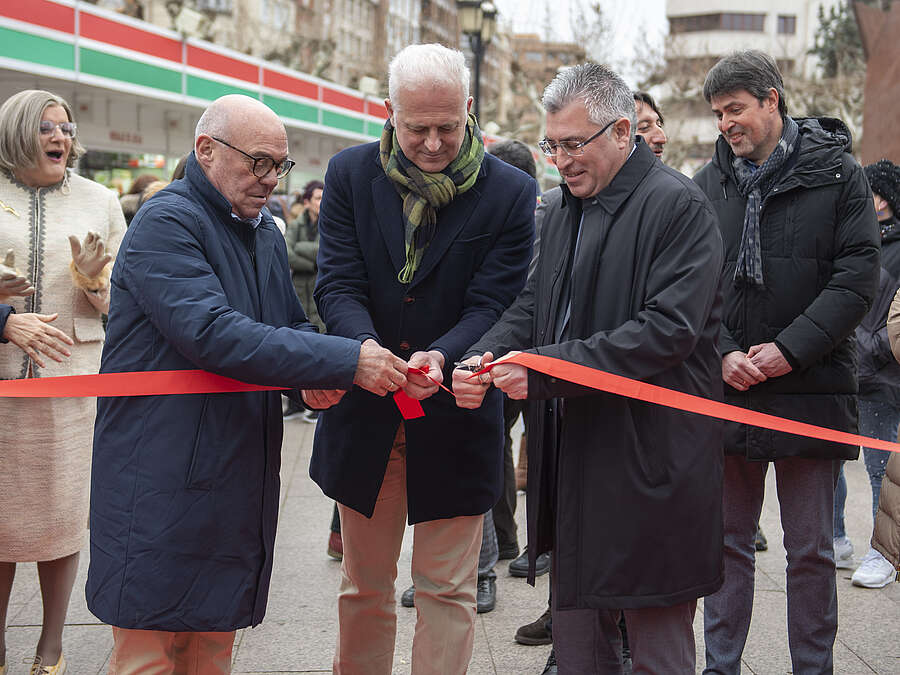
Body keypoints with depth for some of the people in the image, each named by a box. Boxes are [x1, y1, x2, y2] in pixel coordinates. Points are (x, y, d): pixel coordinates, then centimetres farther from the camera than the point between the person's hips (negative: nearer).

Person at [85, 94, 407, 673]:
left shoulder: (264, 232, 17)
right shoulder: (166, 222, -12)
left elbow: (293, 326, 21)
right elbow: (212, 333, -25)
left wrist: (311, 378, -4)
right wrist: (346, 361, -28)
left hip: (239, 481, 8)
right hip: (162, 476, -8)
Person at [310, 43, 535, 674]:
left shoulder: (512, 192, -7)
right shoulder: (350, 174, -1)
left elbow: (492, 303, -11)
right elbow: (338, 283, -7)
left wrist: (441, 357, -31)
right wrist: (365, 346, -28)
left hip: (455, 420, -2)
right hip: (365, 413, 2)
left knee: (448, 590, 8)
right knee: (364, 587, 17)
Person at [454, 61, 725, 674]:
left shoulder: (678, 205, -11)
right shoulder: (563, 215, 16)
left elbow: (669, 328, -22)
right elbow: (531, 307, 16)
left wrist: (545, 369, -23)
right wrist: (484, 358, -7)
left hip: (650, 470, -8)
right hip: (573, 463, 8)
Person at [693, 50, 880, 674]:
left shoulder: (836, 172, -1)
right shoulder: (711, 182, 8)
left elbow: (859, 276, -8)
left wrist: (790, 348, -16)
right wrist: (723, 353, -10)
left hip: (811, 388, -3)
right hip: (727, 388, 3)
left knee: (811, 552, 7)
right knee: (728, 541, 12)